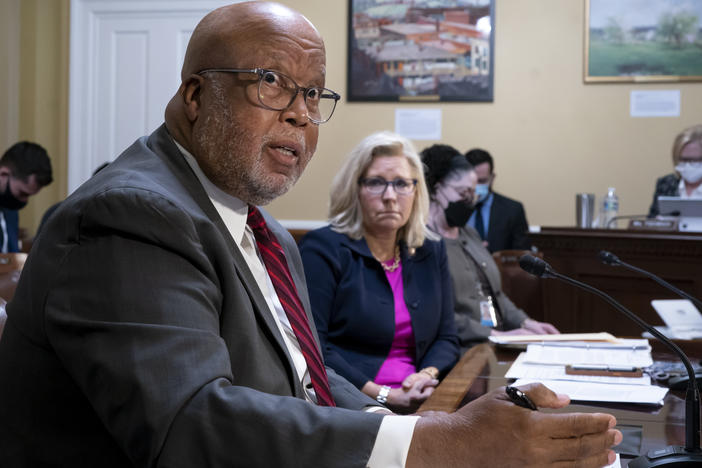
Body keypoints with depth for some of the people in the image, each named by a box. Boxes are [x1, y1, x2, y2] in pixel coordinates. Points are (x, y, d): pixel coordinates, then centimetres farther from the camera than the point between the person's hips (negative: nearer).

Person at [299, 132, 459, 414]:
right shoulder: (322, 249, -2)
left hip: (417, 402, 6)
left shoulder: (431, 253, 16)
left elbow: (446, 338, 17)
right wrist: (384, 396, -16)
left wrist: (428, 375, -6)